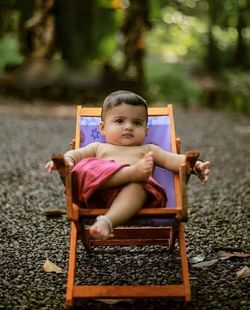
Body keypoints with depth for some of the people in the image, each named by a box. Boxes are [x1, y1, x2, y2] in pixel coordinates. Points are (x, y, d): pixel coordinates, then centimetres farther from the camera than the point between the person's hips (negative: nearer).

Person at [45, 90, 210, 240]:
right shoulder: (99, 147, 36)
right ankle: (134, 172, -40)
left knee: (137, 187, -37)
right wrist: (65, 160, -7)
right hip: (98, 195, 1)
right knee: (85, 168, -28)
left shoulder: (148, 150, 34)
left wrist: (193, 164, -3)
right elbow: (76, 154, 19)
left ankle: (107, 221, -57)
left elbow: (173, 160, 19)